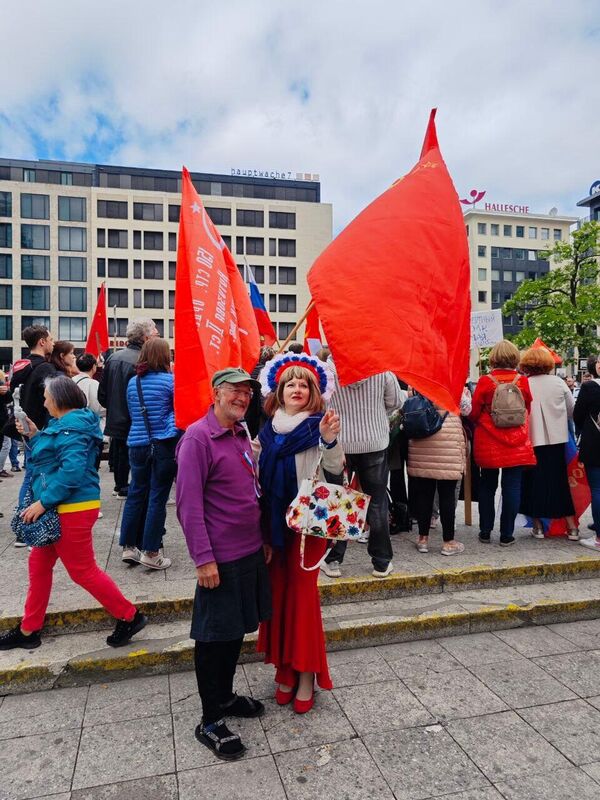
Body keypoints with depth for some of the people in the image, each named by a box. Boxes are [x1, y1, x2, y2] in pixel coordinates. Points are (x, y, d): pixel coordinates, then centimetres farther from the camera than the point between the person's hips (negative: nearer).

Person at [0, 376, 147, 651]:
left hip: (72, 510, -11)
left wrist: (43, 502, -24)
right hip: (59, 508, 11)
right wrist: (35, 436, 10)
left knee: (82, 570, -2)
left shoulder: (72, 427, -19)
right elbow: (52, 458, 21)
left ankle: (129, 617, 11)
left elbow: (72, 470, -28)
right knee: (39, 565, 17)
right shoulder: (63, 423, 14)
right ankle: (29, 630, 31)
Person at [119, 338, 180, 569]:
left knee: (136, 494, 13)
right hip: (164, 445, -5)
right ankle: (151, 552, 5)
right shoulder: (170, 380, -7)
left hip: (137, 444, 5)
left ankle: (129, 546, 20)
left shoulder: (133, 382, 8)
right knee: (158, 497, 0)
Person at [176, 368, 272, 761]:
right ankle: (210, 722, 21)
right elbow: (189, 504, -19)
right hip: (221, 558, -8)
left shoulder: (241, 435, 9)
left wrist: (264, 537, 17)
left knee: (237, 629, 20)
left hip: (251, 551, 8)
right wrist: (203, 558, -20)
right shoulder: (198, 438, -16)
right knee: (214, 637, 5)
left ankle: (225, 696, 39)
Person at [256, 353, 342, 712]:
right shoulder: (268, 428, 8)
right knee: (278, 591, 10)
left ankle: (306, 674, 14)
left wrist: (330, 440, -37)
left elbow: (335, 470, -17)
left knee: (303, 592, 0)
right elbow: (260, 474, 14)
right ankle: (285, 669, 25)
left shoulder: (317, 426, -6)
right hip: (274, 520, 5)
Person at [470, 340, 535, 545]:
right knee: (512, 488, 5)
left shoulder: (485, 381, -10)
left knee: (487, 487, 13)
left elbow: (474, 413, -3)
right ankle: (507, 535, 10)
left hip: (488, 444, 0)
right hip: (516, 443, 0)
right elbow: (528, 409, 10)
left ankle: (485, 532, 20)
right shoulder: (522, 381, -5)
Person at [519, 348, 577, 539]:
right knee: (559, 481, 12)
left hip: (531, 441, -2)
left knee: (534, 482, 9)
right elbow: (573, 411, 6)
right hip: (556, 439, 2)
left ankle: (538, 526, 15)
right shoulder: (558, 382, -3)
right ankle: (572, 527, 17)